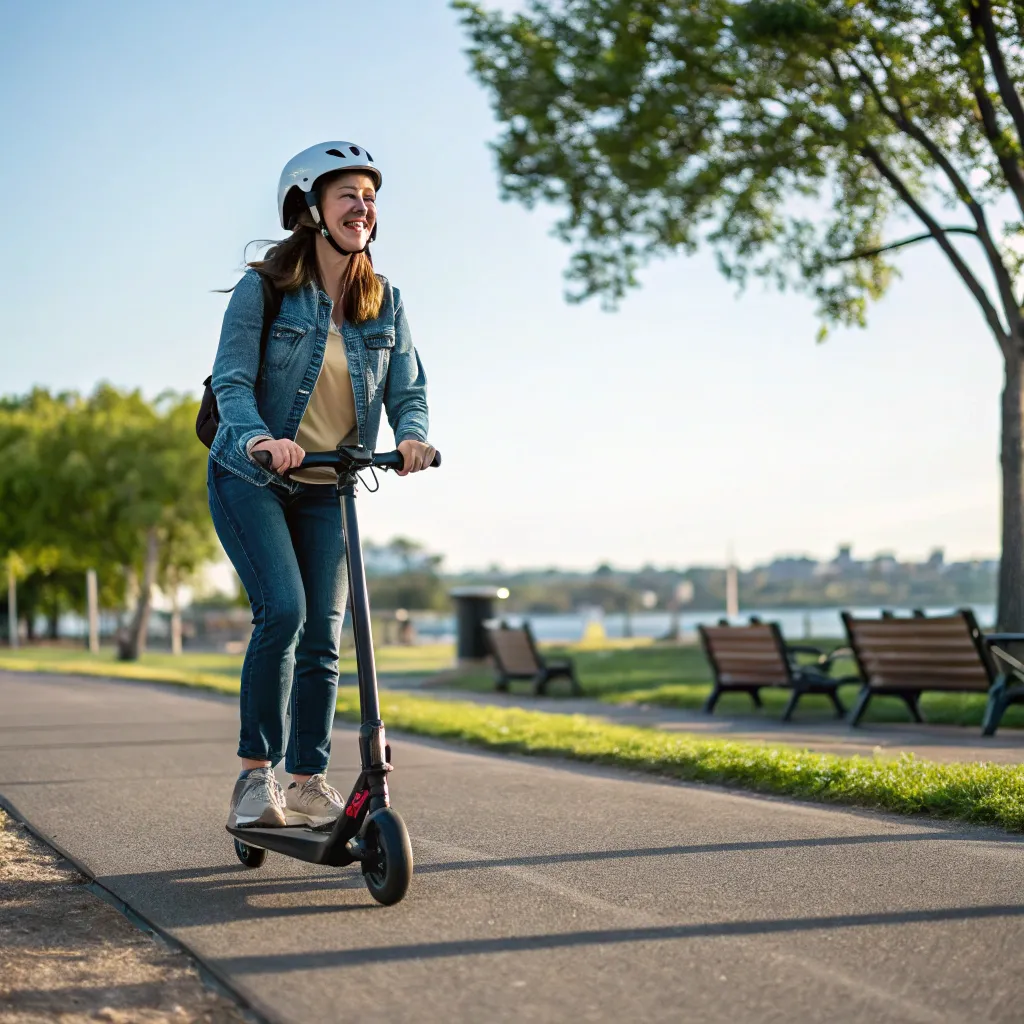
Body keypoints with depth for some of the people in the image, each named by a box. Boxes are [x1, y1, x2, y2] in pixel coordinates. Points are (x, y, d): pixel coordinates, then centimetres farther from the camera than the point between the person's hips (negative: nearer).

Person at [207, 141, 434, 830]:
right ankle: (257, 774, -8)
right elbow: (232, 381, -16)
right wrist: (259, 437, -36)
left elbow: (409, 388, -1)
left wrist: (413, 435, -23)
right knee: (283, 610, -21)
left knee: (324, 632, 2)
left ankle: (309, 783, 14)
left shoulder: (384, 302, 3)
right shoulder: (263, 289, -9)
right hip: (251, 478, -4)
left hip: (327, 489, 4)